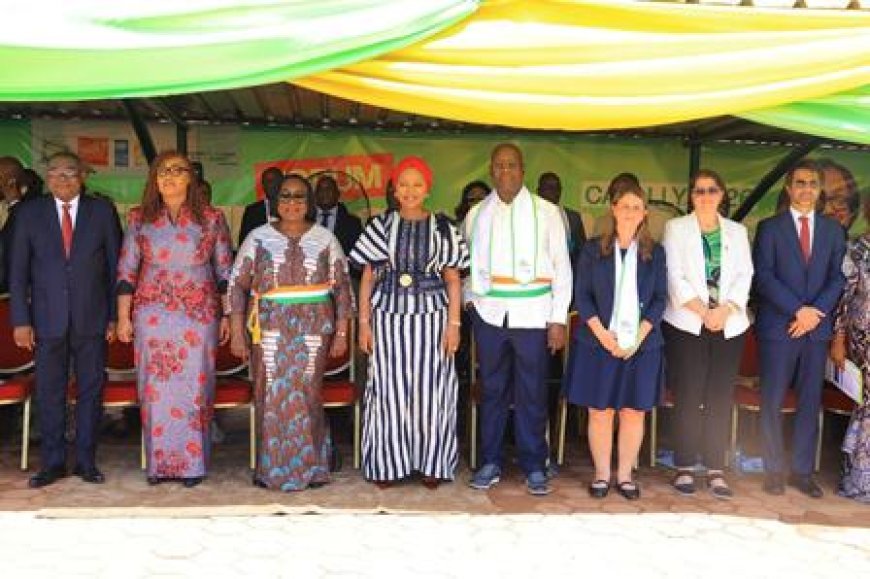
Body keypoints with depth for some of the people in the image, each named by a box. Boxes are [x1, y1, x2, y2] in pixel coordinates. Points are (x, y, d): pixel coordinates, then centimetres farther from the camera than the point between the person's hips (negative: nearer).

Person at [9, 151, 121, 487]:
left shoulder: (102, 211, 3)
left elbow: (115, 265, 4)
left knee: (91, 390, 6)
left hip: (92, 318, 0)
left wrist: (115, 315, 0)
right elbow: (18, 271, 4)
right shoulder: (29, 213, 5)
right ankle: (53, 462, 18)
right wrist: (21, 320, -3)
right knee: (49, 392, 6)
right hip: (47, 319, 1)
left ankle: (86, 461, 17)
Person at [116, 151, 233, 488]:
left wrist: (227, 316, 2)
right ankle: (159, 463, 16)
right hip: (152, 316, 1)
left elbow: (224, 271, 5)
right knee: (156, 388, 4)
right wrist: (123, 317, 4)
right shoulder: (139, 219, 6)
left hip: (200, 314, -1)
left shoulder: (211, 219, 2)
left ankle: (193, 463, 13)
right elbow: (126, 271, 7)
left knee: (195, 387, 1)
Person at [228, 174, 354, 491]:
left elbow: (342, 287, 6)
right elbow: (238, 284, 4)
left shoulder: (325, 238, 6)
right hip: (269, 328, 0)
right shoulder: (258, 237, 5)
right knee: (271, 396, 0)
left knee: (307, 394, -2)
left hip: (313, 328, 0)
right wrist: (237, 331, -2)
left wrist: (342, 333, 1)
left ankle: (309, 467, 14)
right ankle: (270, 468, 13)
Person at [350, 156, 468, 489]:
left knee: (430, 389, 3)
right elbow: (367, 277, 6)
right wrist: (364, 322, 1)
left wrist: (453, 323, -4)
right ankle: (388, 465, 16)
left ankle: (430, 464, 15)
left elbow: (453, 279, 3)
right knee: (389, 389, 4)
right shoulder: (381, 225, 6)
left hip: (431, 316, 0)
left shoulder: (442, 227, 5)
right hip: (388, 316, 1)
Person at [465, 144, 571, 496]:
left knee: (532, 393, 3)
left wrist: (558, 319, -4)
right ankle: (490, 463, 20)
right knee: (492, 389, 9)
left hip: (533, 314, -2)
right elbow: (468, 263, 17)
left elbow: (562, 267, 1)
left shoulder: (546, 212, 2)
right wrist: (470, 299, 3)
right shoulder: (477, 214, 9)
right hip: (489, 313, 2)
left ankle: (534, 467, 16)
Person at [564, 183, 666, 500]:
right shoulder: (593, 249, 4)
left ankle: (625, 475, 16)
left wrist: (638, 337, -9)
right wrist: (603, 335, -11)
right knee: (600, 411, 2)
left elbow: (659, 299, 3)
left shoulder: (655, 252, 7)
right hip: (598, 342, -1)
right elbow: (582, 296, 0)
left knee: (634, 411, 4)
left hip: (641, 344, 1)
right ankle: (601, 474, 14)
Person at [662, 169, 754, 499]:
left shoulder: (737, 232, 14)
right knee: (688, 396, -3)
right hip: (686, 324, -2)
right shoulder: (676, 228, 6)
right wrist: (703, 312, -12)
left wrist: (725, 310, -11)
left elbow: (744, 276, 5)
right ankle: (685, 467, 5)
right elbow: (675, 276, -3)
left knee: (720, 396, 1)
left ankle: (716, 469, 6)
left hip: (729, 325, 3)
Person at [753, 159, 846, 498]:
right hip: (778, 327, -3)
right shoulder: (770, 228, 2)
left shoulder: (833, 230, 12)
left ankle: (802, 471, 16)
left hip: (817, 327, 3)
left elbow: (838, 277, 6)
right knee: (773, 402, 1)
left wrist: (816, 312, -10)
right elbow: (763, 277, -6)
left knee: (811, 402, 6)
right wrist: (798, 311, -14)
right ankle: (774, 470, 12)